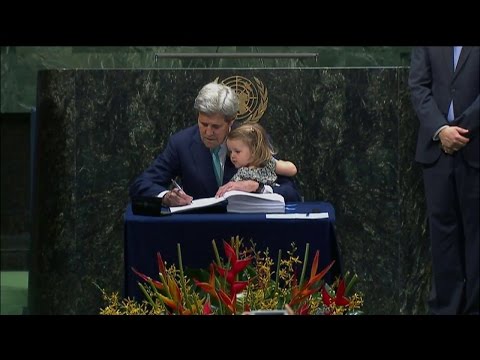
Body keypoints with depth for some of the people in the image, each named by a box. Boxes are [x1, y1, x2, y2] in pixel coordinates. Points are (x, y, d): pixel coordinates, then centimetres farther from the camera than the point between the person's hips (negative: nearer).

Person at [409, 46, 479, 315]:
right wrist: (440, 130, -10)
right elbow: (418, 85, 2)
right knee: (442, 226, 3)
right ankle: (446, 305, 7)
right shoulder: (426, 49, 7)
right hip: (437, 146, 3)